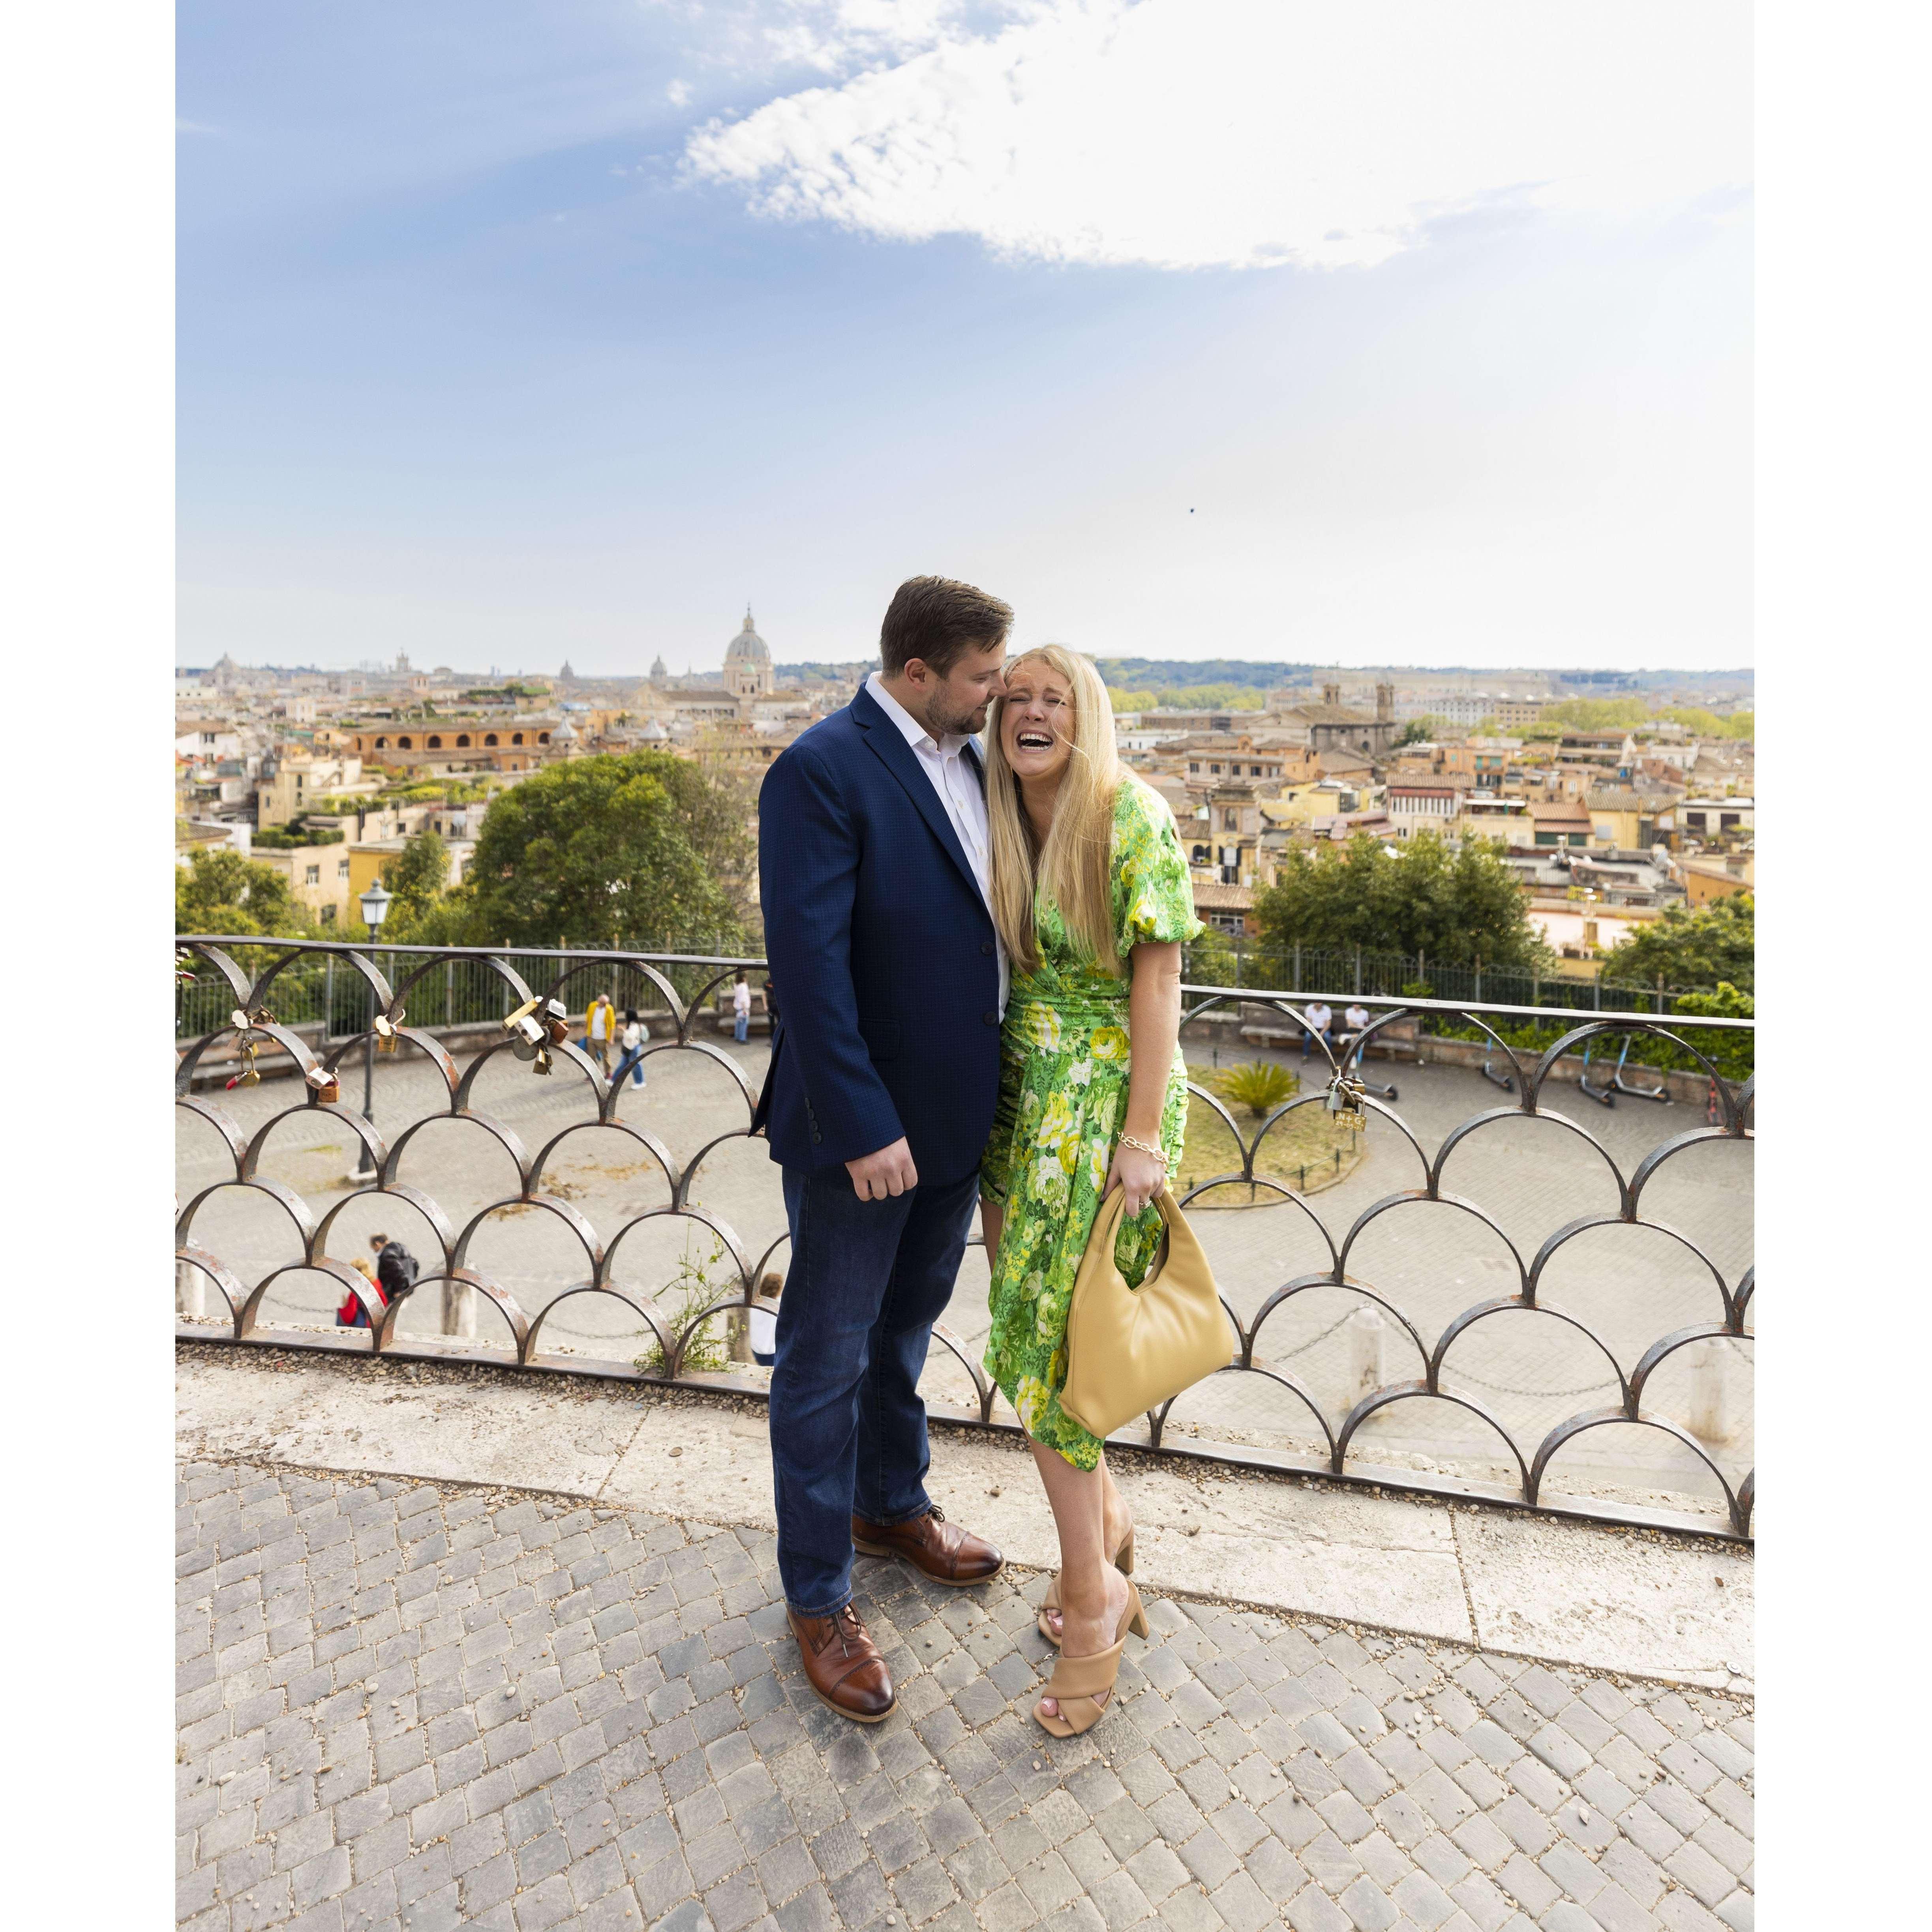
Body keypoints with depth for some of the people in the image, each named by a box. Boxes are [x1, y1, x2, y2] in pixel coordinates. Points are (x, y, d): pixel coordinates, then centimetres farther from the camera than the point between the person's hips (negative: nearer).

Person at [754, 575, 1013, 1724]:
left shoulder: (971, 764, 7)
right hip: (865, 1126, -8)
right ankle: (820, 1599, 29)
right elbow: (811, 963, -23)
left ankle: (892, 1507, 48)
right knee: (828, 1363, 10)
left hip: (956, 1116, 8)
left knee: (905, 1333, 26)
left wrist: (991, 1106, 9)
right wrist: (863, 1127, -23)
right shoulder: (823, 771, -18)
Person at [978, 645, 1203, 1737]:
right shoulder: (1007, 830, 8)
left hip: (1107, 1092, -6)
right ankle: (1105, 1519, 38)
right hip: (1024, 1090, 6)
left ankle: (1093, 1595, 17)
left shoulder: (1130, 816, -11)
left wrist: (1144, 1134, -16)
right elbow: (1003, 975, 12)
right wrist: (993, 1118, 12)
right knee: (1045, 1329, 13)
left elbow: (1157, 976, -13)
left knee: (1048, 1335, -3)